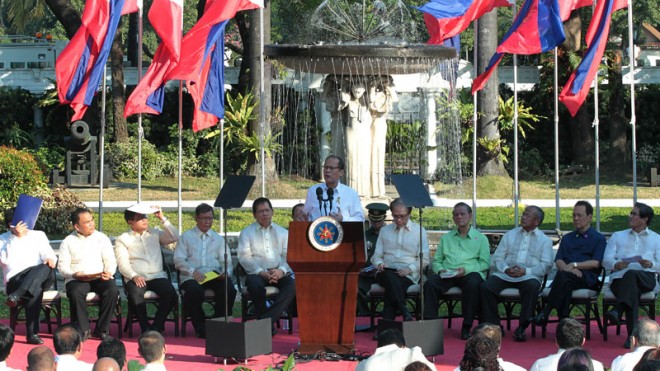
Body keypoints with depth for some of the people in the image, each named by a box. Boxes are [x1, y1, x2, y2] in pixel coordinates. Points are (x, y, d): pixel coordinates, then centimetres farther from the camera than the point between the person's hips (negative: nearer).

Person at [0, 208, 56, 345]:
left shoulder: (38, 235, 20)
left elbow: (48, 253, 5)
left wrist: (51, 259, -21)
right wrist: (17, 237, -11)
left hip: (39, 278, 2)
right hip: (14, 281, -2)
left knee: (46, 268, -37)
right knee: (35, 290, -39)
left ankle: (16, 296, -51)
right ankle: (32, 333, -45)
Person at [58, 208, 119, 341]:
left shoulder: (102, 238, 15)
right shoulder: (68, 241, 10)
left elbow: (110, 261, 10)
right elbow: (62, 266, 3)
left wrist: (109, 272, -13)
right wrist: (74, 274, -18)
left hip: (100, 278, 2)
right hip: (77, 279, -2)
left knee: (113, 290, -30)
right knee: (75, 293, -36)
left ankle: (102, 330, -18)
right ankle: (83, 329, -21)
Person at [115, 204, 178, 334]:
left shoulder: (155, 233, 22)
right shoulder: (122, 240, 12)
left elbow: (174, 237, 10)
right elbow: (122, 263, 0)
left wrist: (162, 219, 6)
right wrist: (134, 276, -18)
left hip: (158, 276, 2)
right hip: (136, 278, -2)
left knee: (170, 293, -28)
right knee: (136, 295, -36)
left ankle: (157, 326, -12)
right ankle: (145, 327, -18)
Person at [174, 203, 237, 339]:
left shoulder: (218, 239, 25)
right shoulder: (186, 237, 16)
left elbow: (226, 261, 16)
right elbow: (178, 260, 4)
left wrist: (226, 272, -9)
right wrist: (193, 271, -14)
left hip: (215, 275, 2)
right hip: (192, 276, -2)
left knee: (229, 289, -31)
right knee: (194, 291, -38)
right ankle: (201, 328, -17)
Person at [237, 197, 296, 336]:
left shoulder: (283, 233, 21)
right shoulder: (246, 233, 14)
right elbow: (244, 257, 1)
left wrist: (281, 270, -13)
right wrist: (261, 272, -16)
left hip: (279, 273, 2)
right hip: (257, 273, -2)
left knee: (292, 284, -32)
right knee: (255, 284, -38)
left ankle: (266, 319, -34)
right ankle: (270, 322, -24)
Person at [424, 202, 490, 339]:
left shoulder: (480, 238, 16)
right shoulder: (446, 238, 27)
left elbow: (485, 263, 5)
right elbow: (436, 261, 22)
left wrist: (466, 269, -11)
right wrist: (440, 269, -2)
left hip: (470, 273, -3)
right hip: (447, 274, 3)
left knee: (473, 284, -38)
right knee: (430, 283, -30)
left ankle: (467, 326, -32)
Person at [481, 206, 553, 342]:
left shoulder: (544, 240, 12)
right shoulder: (510, 235, 20)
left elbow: (546, 265, 0)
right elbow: (497, 257, 13)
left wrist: (526, 271, -16)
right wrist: (506, 269, -9)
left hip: (529, 276, -3)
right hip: (505, 274, 3)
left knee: (532, 287, -38)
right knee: (486, 287, -25)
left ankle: (522, 328, -30)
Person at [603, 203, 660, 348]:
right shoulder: (617, 236, 28)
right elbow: (606, 261, 12)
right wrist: (616, 265, -13)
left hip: (646, 278, -1)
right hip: (619, 277, 1)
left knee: (631, 274, -40)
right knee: (633, 290, -38)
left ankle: (618, 311, -57)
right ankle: (632, 335, -49)